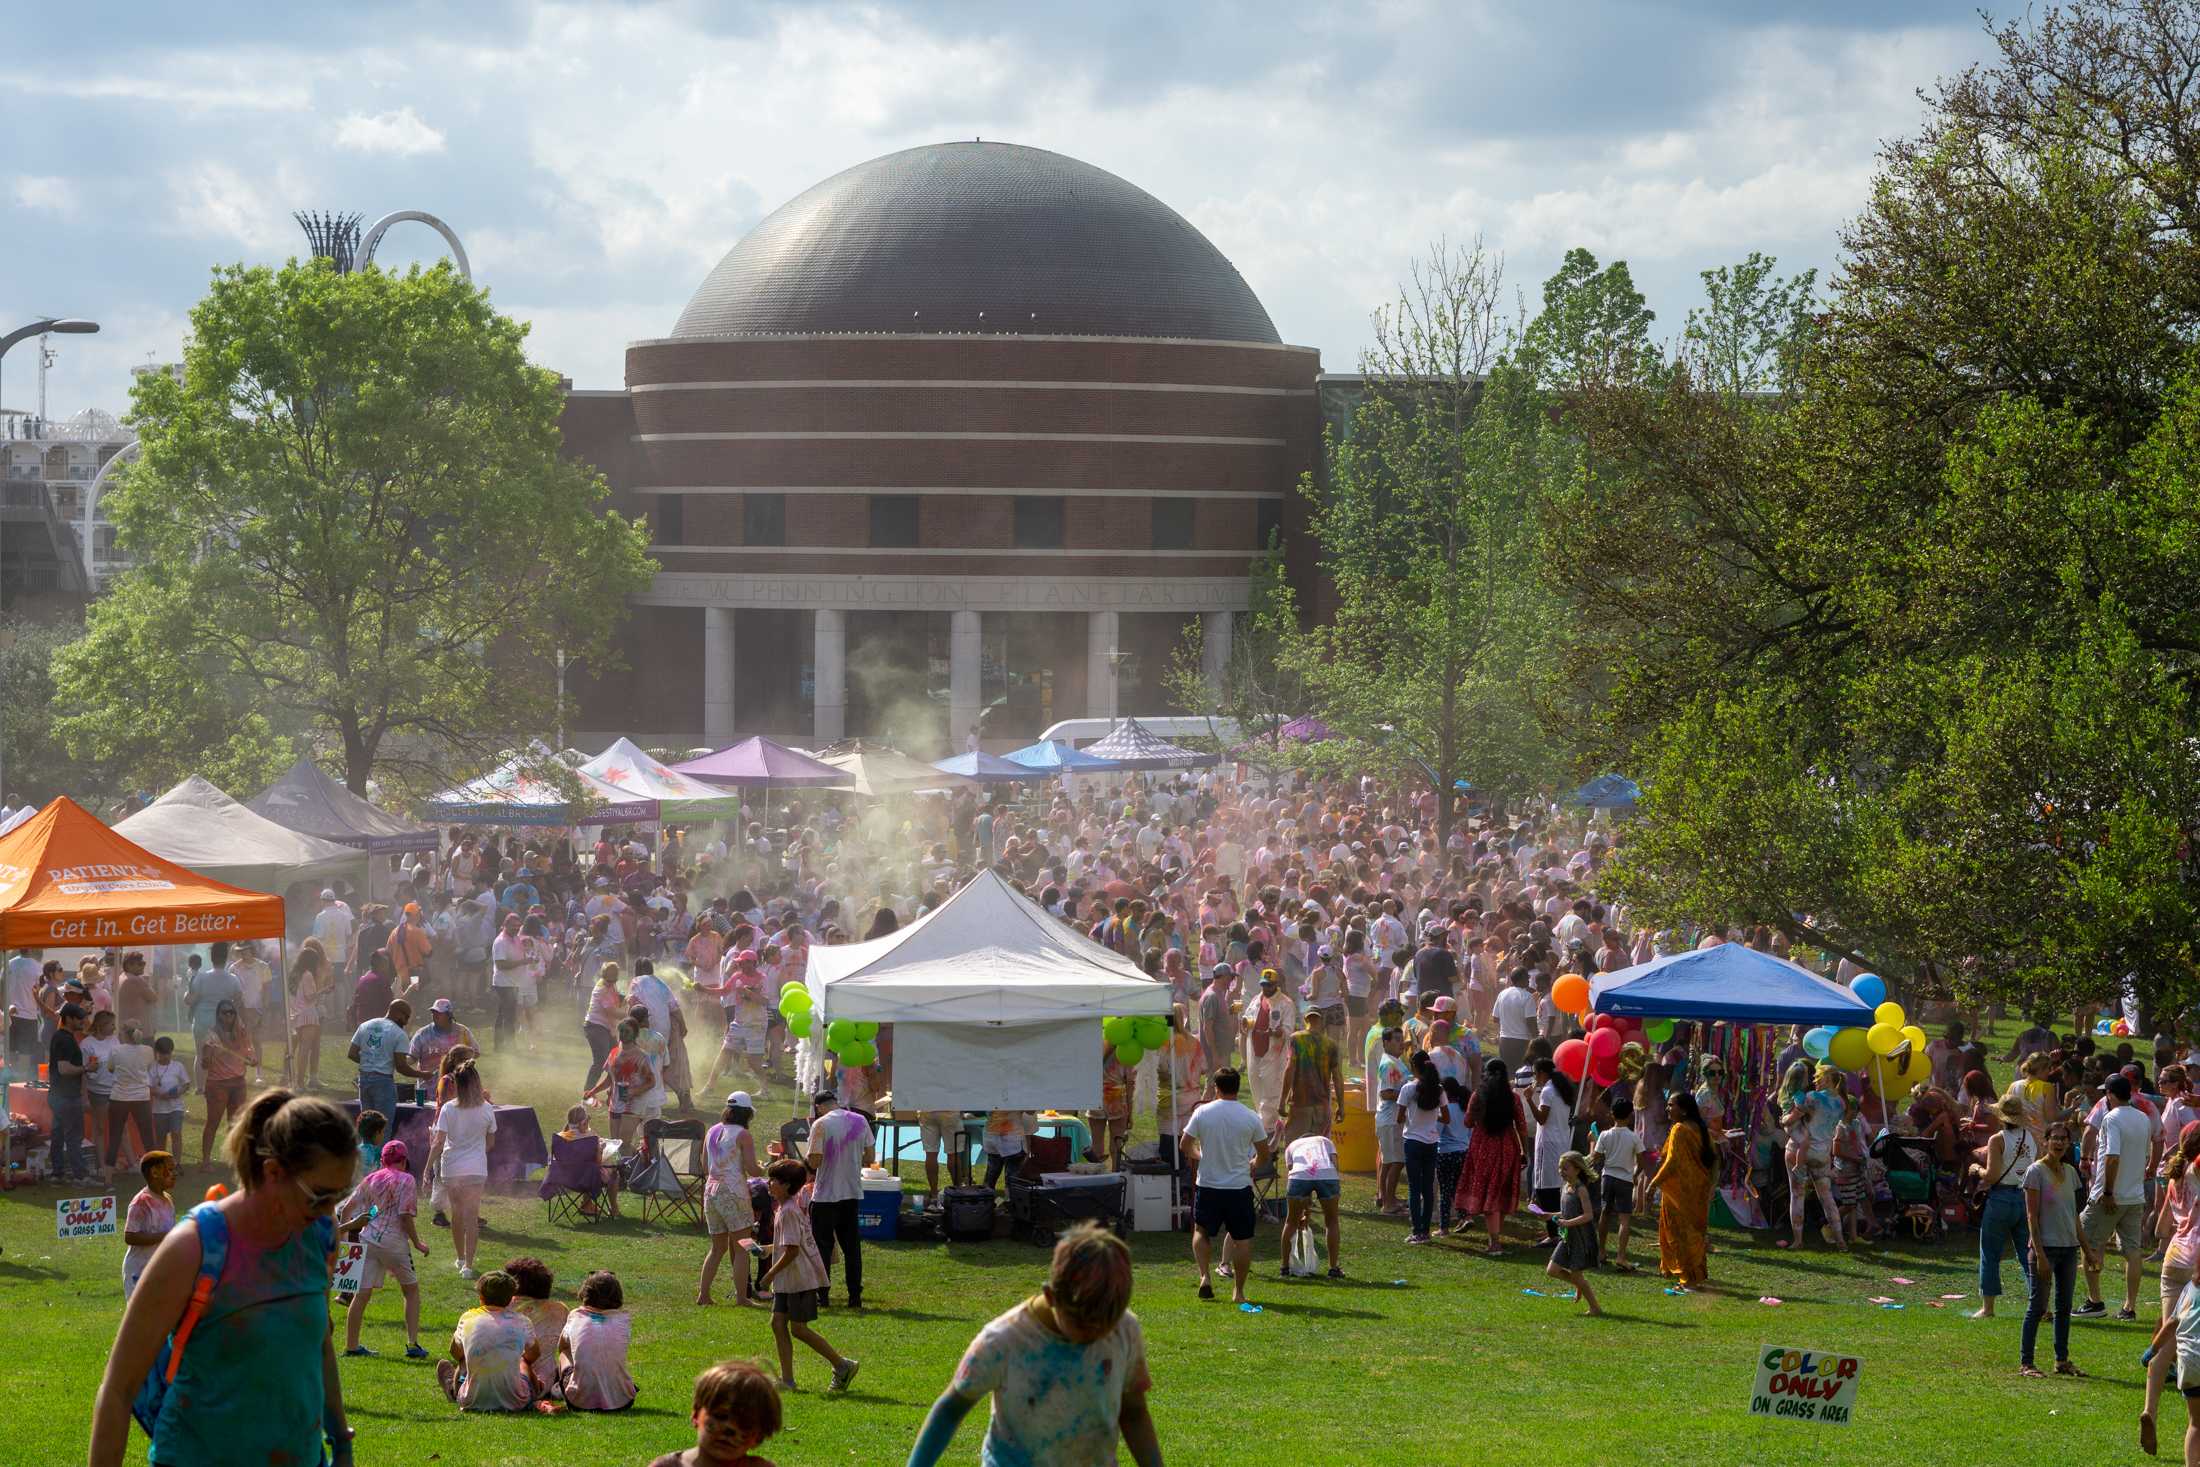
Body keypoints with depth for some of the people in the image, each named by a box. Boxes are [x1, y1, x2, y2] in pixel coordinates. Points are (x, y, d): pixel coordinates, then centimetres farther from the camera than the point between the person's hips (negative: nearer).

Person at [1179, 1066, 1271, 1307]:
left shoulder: (1202, 1113, -6)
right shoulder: (1250, 1117, -6)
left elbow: (1185, 1145, 3)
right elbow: (1264, 1155, 1)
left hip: (1208, 1185, 1)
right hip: (1240, 1187, -1)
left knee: (1201, 1232, 19)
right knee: (1242, 1239, 8)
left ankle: (1205, 1276, 1)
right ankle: (1238, 1291, 9)